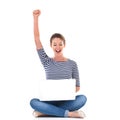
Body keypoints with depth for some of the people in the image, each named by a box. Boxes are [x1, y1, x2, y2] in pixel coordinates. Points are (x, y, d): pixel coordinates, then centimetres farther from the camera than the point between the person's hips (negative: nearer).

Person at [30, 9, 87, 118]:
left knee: (82, 98, -31)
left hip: (66, 100, 0)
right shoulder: (47, 62, 5)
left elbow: (77, 87, 6)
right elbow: (37, 39, -3)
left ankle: (45, 111, -25)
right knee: (33, 102, -31)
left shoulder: (72, 64, 4)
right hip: (50, 100, 0)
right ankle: (69, 113, -30)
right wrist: (36, 18, -7)